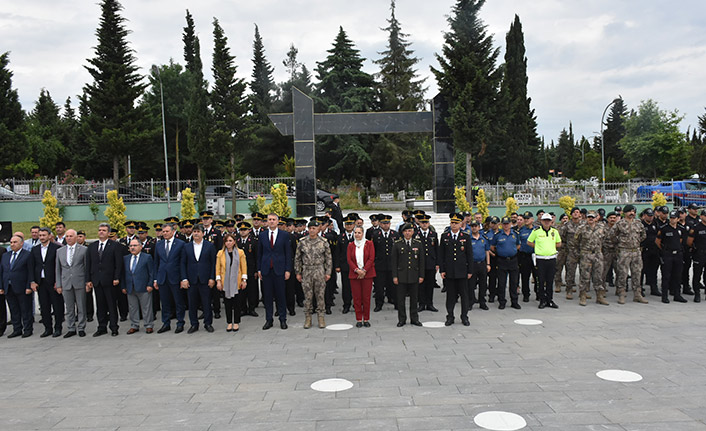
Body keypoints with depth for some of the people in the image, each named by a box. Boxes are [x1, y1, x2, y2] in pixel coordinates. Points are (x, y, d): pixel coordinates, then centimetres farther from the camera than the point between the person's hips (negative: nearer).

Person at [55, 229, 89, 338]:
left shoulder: (84, 249, 1)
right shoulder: (60, 251, 11)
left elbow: (87, 267, 0)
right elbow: (58, 269, 12)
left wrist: (87, 283, -4)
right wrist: (58, 285, 6)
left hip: (80, 283, -3)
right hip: (66, 283, 3)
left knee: (81, 307, 3)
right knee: (69, 308, 8)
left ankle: (81, 328, 12)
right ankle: (71, 329, 17)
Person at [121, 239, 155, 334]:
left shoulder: (147, 257, -1)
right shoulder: (125, 258, 12)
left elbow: (152, 272, -2)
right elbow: (123, 273, 13)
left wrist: (150, 285, -9)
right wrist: (123, 286, 8)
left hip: (144, 288, -4)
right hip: (130, 289, 4)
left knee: (146, 308, 1)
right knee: (132, 308, 11)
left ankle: (149, 326, 11)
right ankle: (134, 326, 22)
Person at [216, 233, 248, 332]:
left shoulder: (240, 252, 1)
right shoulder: (220, 253, 4)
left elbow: (244, 267, 2)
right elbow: (217, 267, 4)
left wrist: (244, 280, -3)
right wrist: (218, 281, -2)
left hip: (236, 282, -1)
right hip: (225, 283, 1)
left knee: (237, 303, 3)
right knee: (227, 303, 5)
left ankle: (236, 323, 14)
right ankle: (229, 323, 16)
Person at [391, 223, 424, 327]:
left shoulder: (418, 244, 5)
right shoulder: (397, 244, 1)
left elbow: (421, 261, 7)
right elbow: (393, 262, 1)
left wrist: (421, 275, 2)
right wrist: (394, 276, -5)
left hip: (414, 276, 1)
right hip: (401, 276, -1)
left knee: (414, 299, 8)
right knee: (400, 299, 3)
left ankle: (414, 319, 19)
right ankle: (401, 319, 13)